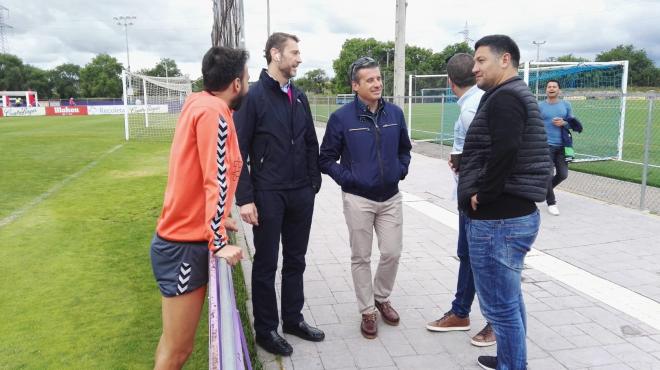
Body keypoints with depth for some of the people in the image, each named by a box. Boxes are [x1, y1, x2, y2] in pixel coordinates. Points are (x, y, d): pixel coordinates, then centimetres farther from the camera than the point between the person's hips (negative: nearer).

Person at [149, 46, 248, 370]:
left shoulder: (199, 102, 9)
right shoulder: (213, 111, -18)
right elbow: (216, 181, -23)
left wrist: (215, 220, 21)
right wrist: (219, 243, -21)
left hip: (185, 237, 9)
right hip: (185, 245, -9)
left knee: (175, 342, 21)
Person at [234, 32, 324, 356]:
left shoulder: (299, 98, 10)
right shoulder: (253, 96, -8)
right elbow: (239, 151, -11)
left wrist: (313, 183, 9)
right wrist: (245, 198, -15)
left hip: (301, 195, 6)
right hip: (268, 195, -6)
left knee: (295, 261, 16)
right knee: (266, 264, 7)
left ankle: (293, 319, 32)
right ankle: (265, 329, 21)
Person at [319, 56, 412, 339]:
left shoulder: (395, 113, 2)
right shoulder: (342, 117, -9)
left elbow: (404, 149, 18)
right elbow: (326, 158, -1)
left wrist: (401, 171, 3)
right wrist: (346, 178, -10)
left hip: (390, 197, 3)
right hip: (358, 199, -3)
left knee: (392, 253, 7)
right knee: (361, 258, 6)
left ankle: (381, 297, 33)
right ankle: (368, 311, 23)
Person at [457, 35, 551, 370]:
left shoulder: (504, 97, -14)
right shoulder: (517, 95, 19)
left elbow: (504, 153, -27)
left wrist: (482, 195, -17)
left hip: (497, 219, -11)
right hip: (512, 213, 11)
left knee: (500, 305, -1)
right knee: (509, 298, 21)